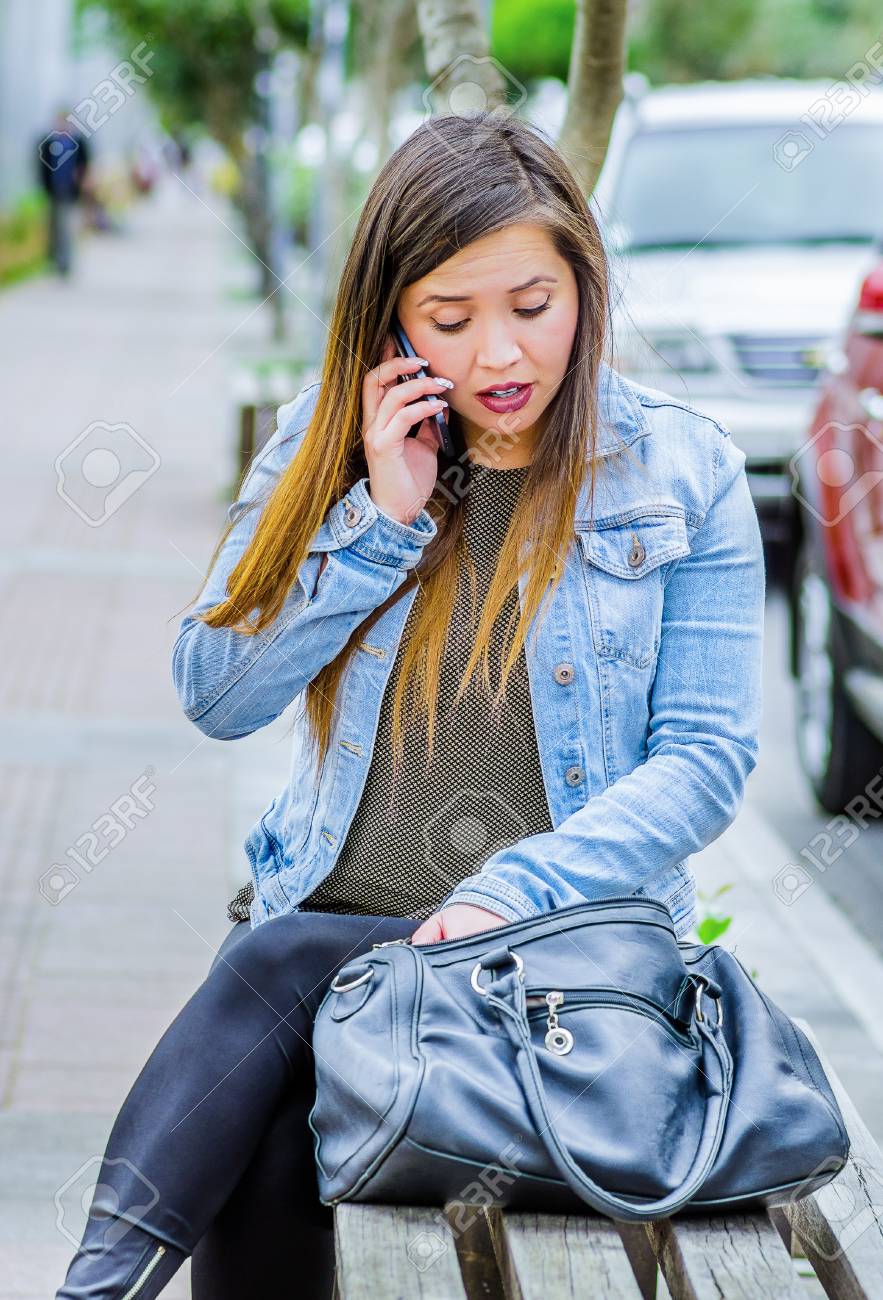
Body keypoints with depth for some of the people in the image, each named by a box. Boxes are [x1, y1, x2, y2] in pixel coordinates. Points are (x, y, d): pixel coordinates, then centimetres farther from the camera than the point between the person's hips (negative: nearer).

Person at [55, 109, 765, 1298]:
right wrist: (380, 520, -9)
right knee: (255, 1155, -28)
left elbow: (707, 754, -4)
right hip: (331, 912, 2)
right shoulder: (331, 440, 7)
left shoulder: (681, 472, 0)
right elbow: (215, 694, 2)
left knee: (278, 965, -29)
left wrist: (510, 896, -18)